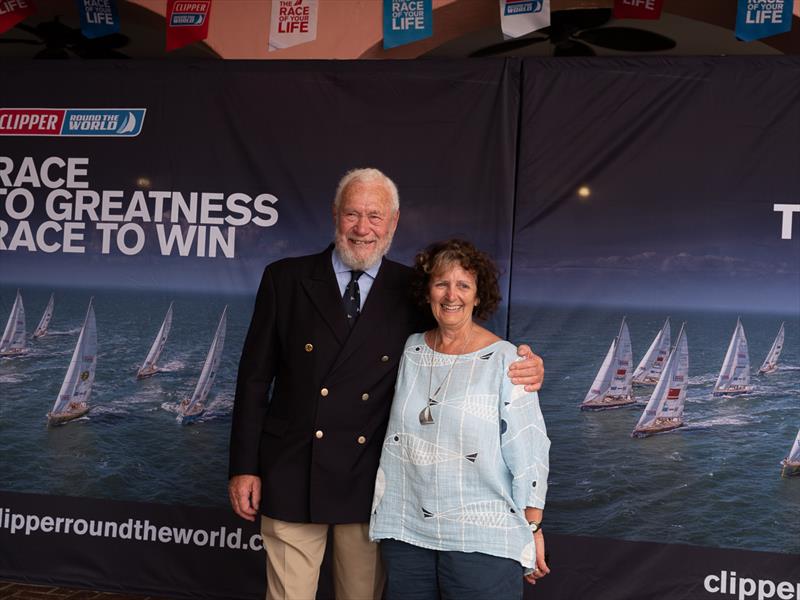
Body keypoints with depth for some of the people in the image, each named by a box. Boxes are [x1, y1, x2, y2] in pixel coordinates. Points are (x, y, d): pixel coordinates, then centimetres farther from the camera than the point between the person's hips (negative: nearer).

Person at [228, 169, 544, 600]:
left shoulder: (412, 291, 2)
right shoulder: (285, 278, 1)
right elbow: (255, 377, 2)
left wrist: (519, 369, -13)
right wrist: (243, 466, -1)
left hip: (370, 483, 1)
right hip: (291, 477, 0)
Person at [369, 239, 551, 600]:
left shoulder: (504, 360, -8)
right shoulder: (410, 350, 6)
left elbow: (528, 452, -8)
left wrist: (533, 528, -8)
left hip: (482, 541, -4)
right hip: (406, 531, 4)